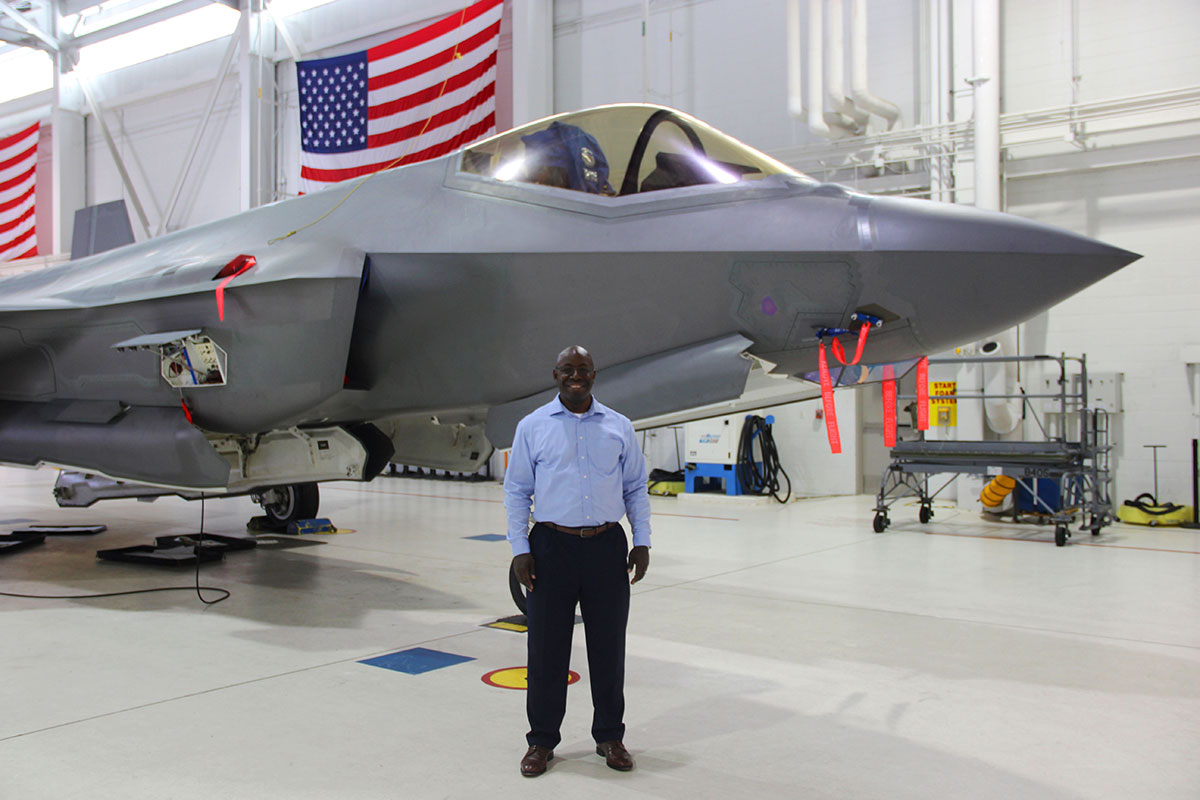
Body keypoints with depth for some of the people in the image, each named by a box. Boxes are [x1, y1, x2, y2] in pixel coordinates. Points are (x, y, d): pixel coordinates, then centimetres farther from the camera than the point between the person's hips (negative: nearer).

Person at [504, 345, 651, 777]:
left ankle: (609, 737, 23)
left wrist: (642, 541, 3)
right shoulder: (532, 426, 4)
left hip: (607, 546, 2)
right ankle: (542, 740, 18)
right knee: (546, 647, 4)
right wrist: (519, 548, -3)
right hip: (551, 546, -1)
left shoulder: (619, 426, 9)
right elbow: (516, 490, 4)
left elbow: (636, 488, 11)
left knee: (608, 645, 8)